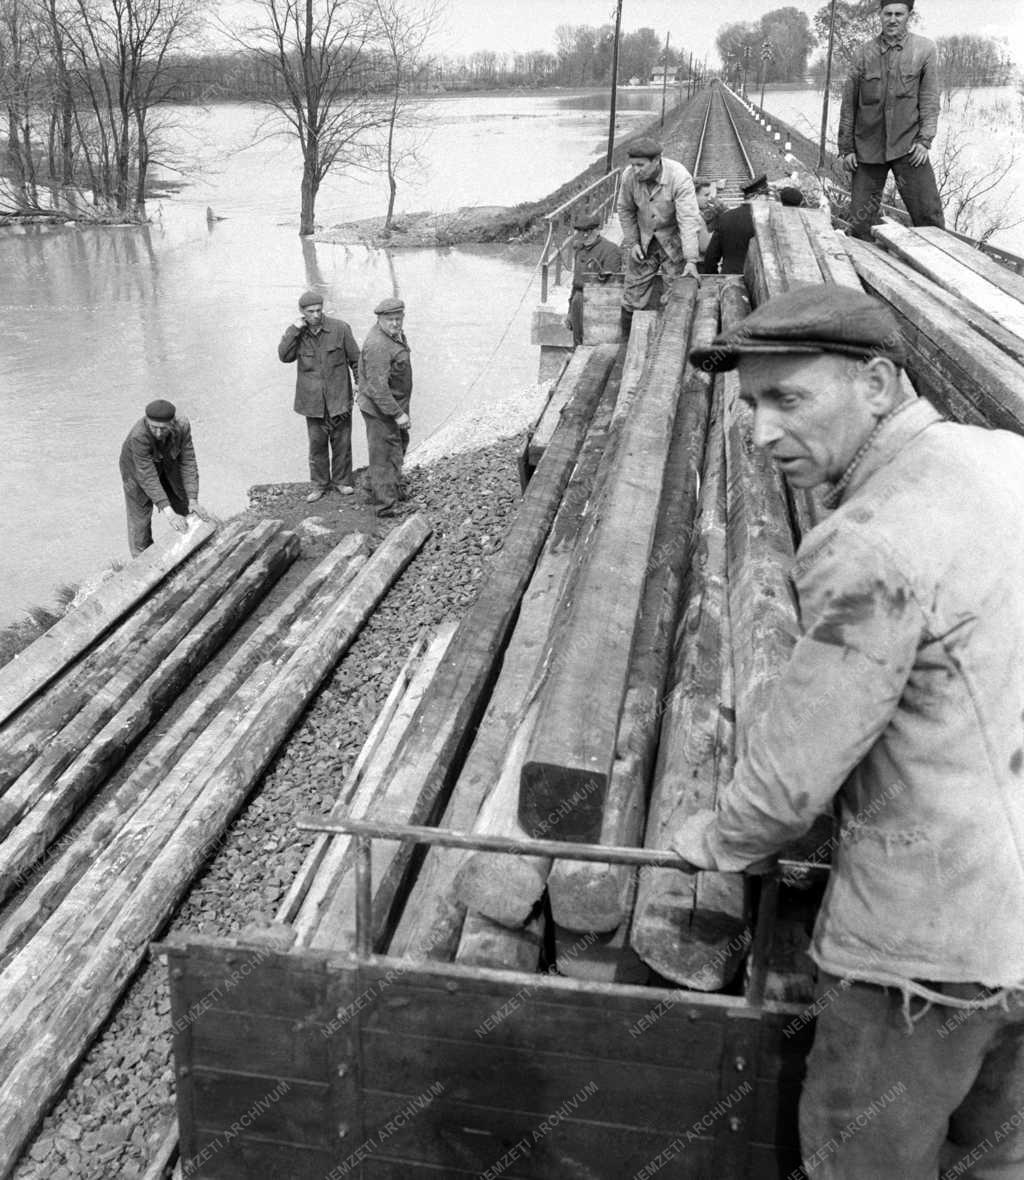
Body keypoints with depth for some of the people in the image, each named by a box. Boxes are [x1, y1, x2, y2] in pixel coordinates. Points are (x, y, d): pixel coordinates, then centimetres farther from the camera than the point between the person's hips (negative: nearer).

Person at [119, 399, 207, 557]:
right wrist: (168, 513, -47)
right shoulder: (139, 436, -41)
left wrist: (193, 501, -33)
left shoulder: (182, 426, -31)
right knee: (140, 516, 2)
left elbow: (188, 463, -26)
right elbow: (148, 478, -41)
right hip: (137, 468, -4)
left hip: (168, 464, 4)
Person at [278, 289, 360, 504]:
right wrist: (295, 330, -20)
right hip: (313, 399, 1)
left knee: (341, 440, 7)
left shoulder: (340, 328, -7)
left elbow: (355, 359, 0)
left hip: (339, 397, -1)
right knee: (317, 442, 5)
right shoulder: (295, 332, -1)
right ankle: (320, 484, 19)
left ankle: (342, 480, 24)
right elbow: (285, 356, -16)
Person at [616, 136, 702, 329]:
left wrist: (691, 261, -36)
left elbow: (688, 219, -31)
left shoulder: (679, 177, -27)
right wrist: (631, 242, -4)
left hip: (673, 240, -3)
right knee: (633, 294, 4)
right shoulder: (629, 176, -16)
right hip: (643, 239, 3)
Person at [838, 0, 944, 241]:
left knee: (928, 215, -8)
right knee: (860, 221, 2)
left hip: (908, 147, -1)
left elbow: (930, 99, 2)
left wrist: (925, 140, -8)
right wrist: (846, 148, 5)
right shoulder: (863, 53, 6)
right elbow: (848, 103, 8)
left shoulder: (925, 49, 4)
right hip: (868, 147, 1)